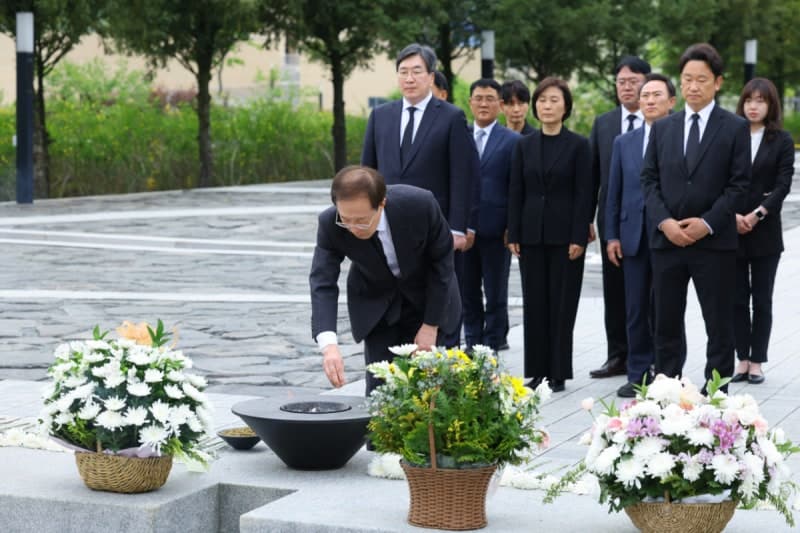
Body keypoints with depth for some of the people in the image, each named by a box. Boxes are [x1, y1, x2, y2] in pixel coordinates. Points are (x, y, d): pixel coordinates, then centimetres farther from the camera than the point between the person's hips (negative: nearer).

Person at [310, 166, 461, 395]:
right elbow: (322, 284, -30)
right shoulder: (330, 224, -27)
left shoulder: (420, 204, -31)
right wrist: (329, 345, -45)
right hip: (375, 304, 1)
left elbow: (442, 261, -17)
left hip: (426, 298, -1)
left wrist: (431, 325, -15)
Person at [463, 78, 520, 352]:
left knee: (495, 294, 5)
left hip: (495, 229, -3)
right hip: (464, 228, 3)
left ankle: (493, 345, 12)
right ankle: (472, 346, 19)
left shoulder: (512, 141, -1)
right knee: (468, 292, 10)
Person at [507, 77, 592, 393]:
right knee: (534, 303, 5)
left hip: (564, 235, -3)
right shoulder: (524, 145, 9)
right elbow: (516, 192, 8)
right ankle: (537, 370, 12)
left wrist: (579, 237, -12)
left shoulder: (578, 145, -1)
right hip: (531, 234, 3)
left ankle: (559, 372, 7)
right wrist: (513, 235, 2)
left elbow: (584, 193, -5)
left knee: (562, 304, 0)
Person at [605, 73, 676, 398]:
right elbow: (614, 192, 12)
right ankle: (638, 375, 13)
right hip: (634, 237, 4)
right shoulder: (624, 143, 12)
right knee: (636, 310, 6)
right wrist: (611, 235, 6)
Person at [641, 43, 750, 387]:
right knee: (666, 323, 8)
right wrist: (664, 222, -8)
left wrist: (708, 223, -14)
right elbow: (649, 179, 7)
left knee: (719, 325, 3)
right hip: (667, 240, 3)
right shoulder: (662, 128, 10)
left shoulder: (735, 128, 0)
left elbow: (739, 184, -4)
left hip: (714, 242, -3)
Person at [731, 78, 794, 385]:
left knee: (762, 300, 3)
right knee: (738, 299, 3)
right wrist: (732, 215, -13)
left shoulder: (781, 141, 3)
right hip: (731, 230, 1)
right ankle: (742, 359, 10)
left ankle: (757, 361, 9)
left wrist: (756, 215, -16)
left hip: (765, 232, -1)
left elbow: (783, 184, -5)